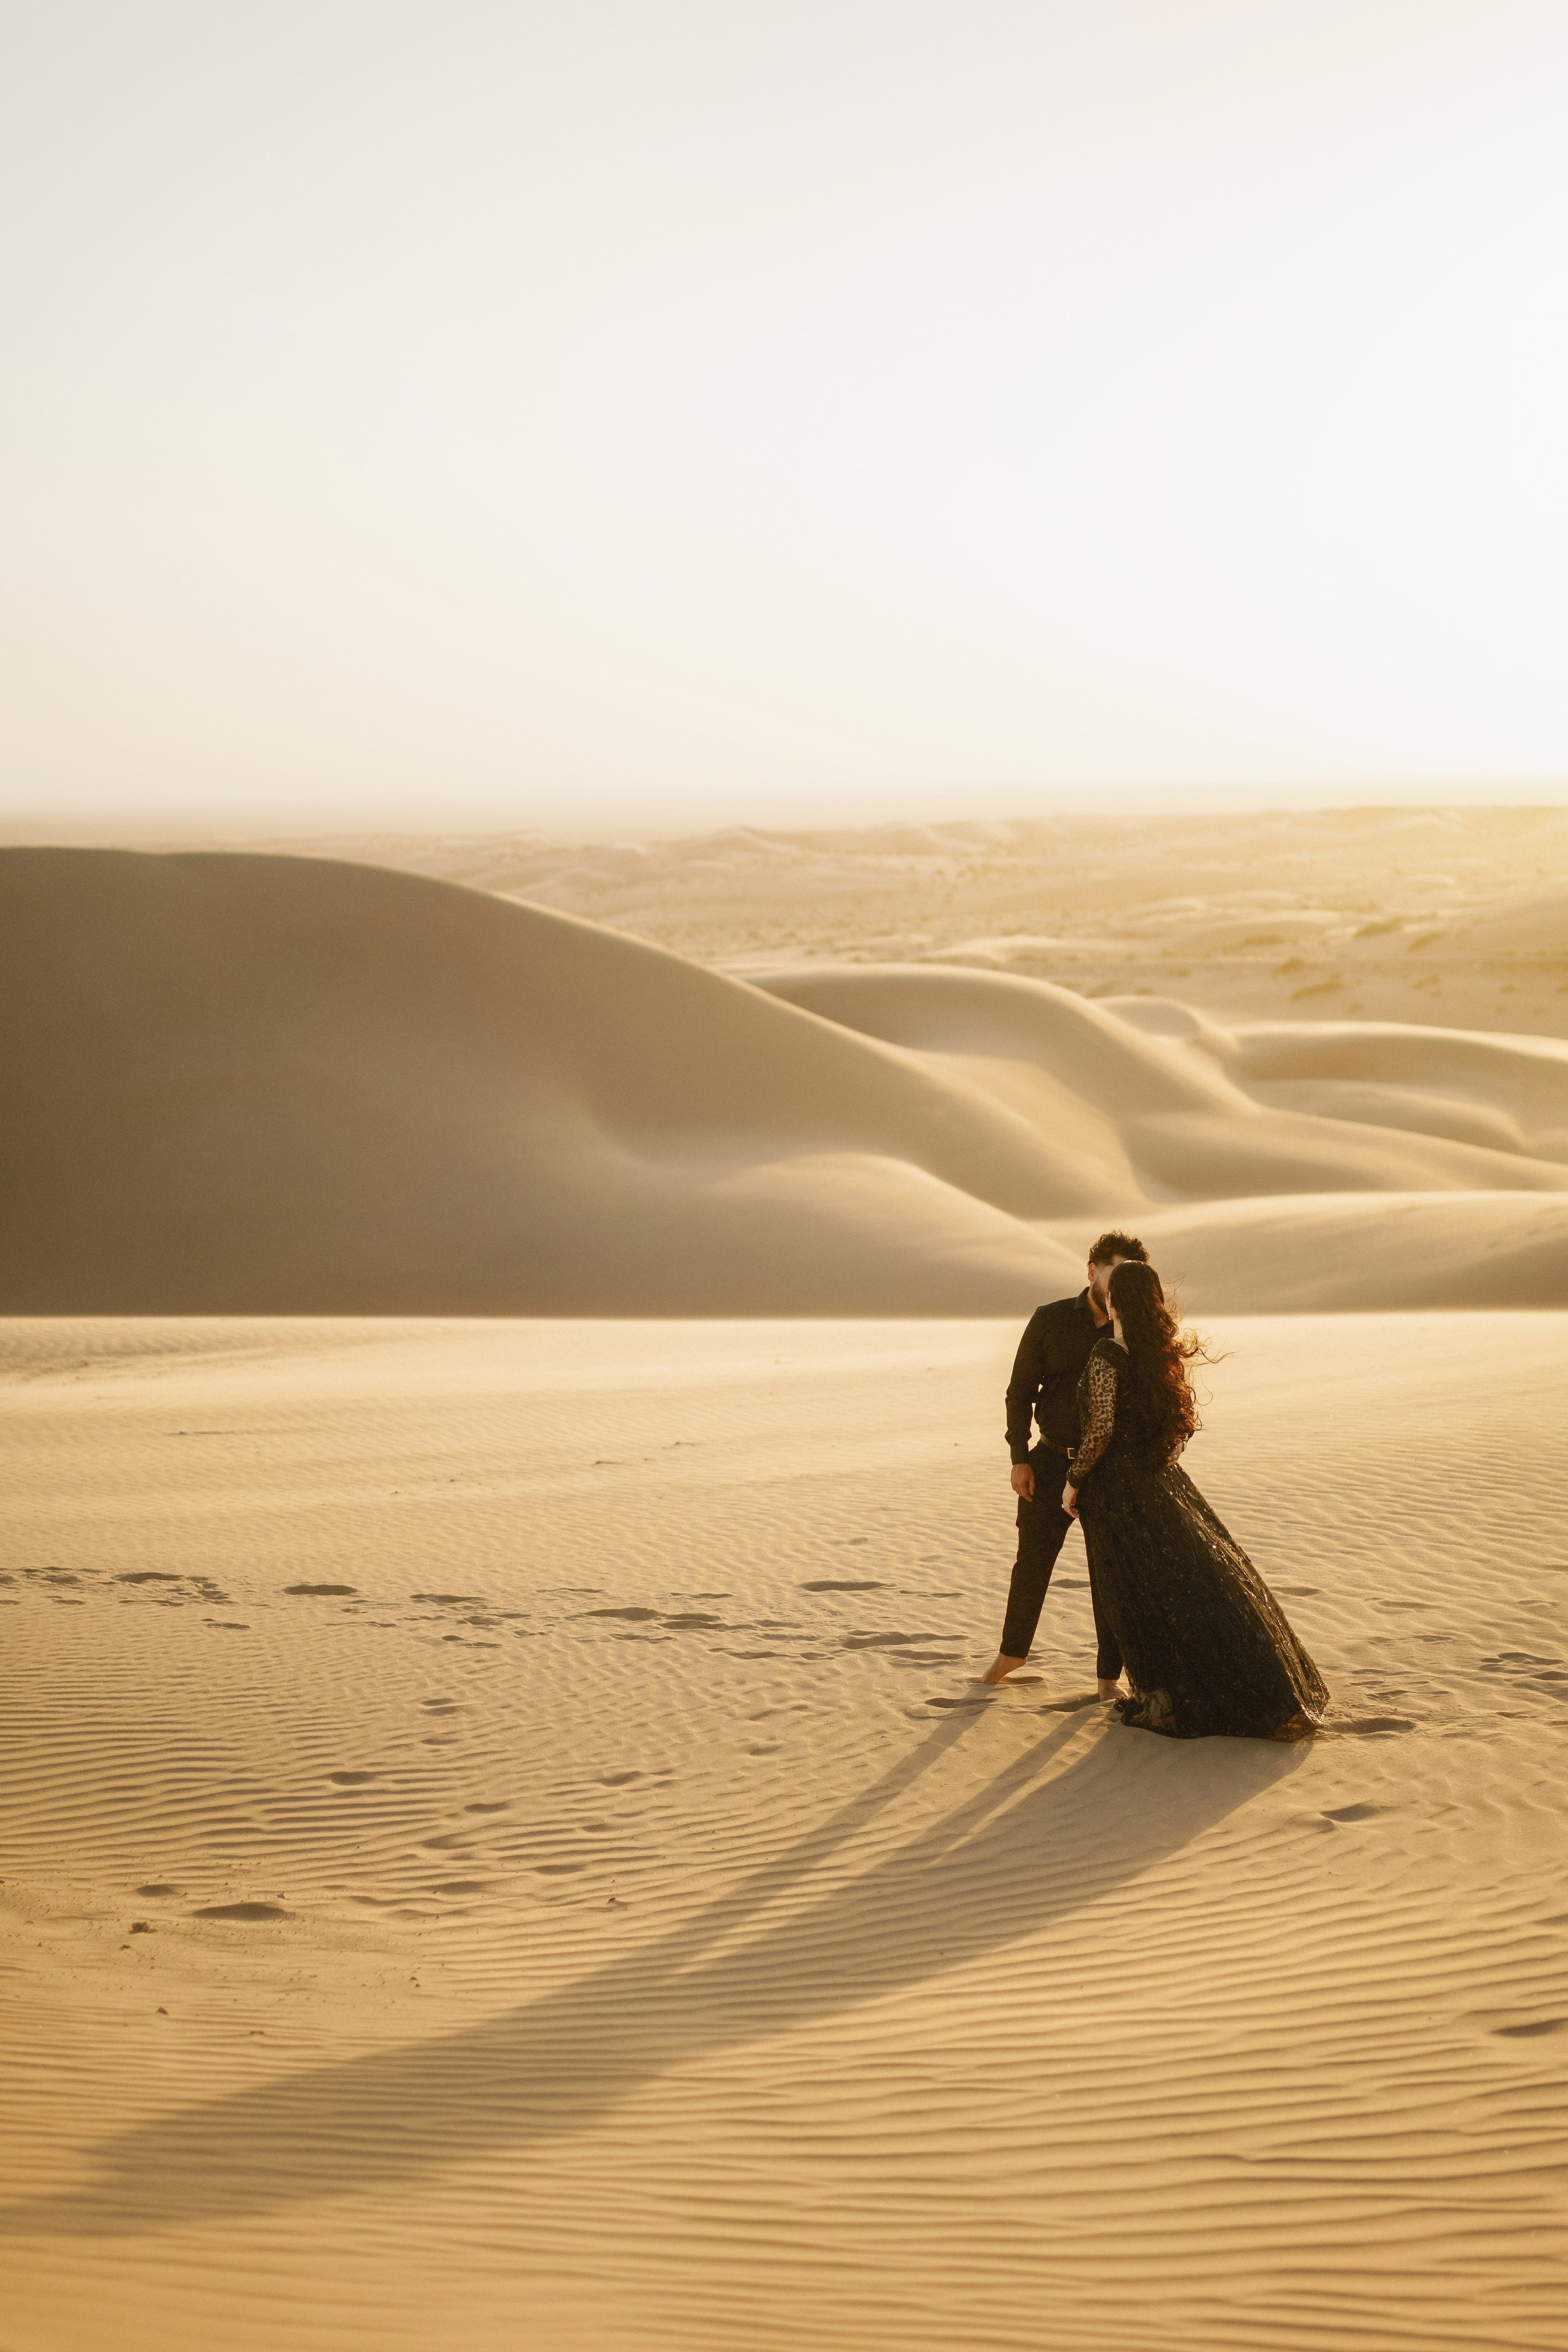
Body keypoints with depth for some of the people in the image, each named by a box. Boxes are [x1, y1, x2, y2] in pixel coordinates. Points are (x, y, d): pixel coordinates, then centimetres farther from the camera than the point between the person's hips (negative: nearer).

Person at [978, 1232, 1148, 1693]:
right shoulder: (1049, 1321, -6)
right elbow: (1020, 1391, 0)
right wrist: (1019, 1459, -5)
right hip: (1052, 1465, 0)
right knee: (1033, 1563, 11)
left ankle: (1110, 1676, 13)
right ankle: (1012, 1650, 33)